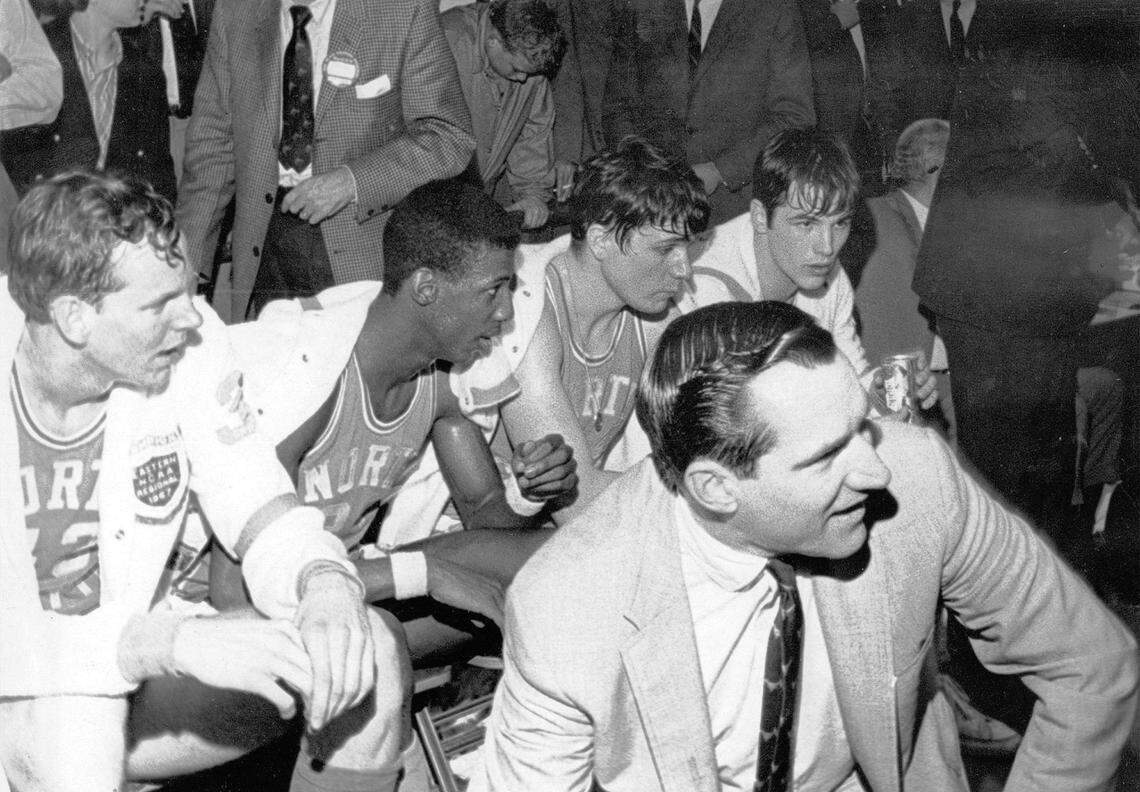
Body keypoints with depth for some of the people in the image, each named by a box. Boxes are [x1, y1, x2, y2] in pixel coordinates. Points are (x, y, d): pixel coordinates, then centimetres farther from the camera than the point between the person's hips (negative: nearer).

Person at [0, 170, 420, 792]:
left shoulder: (189, 345, -10)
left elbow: (264, 517, -6)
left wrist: (325, 583, -28)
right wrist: (172, 641, -40)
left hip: (135, 671, 5)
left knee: (366, 652, -12)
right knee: (70, 716, -38)